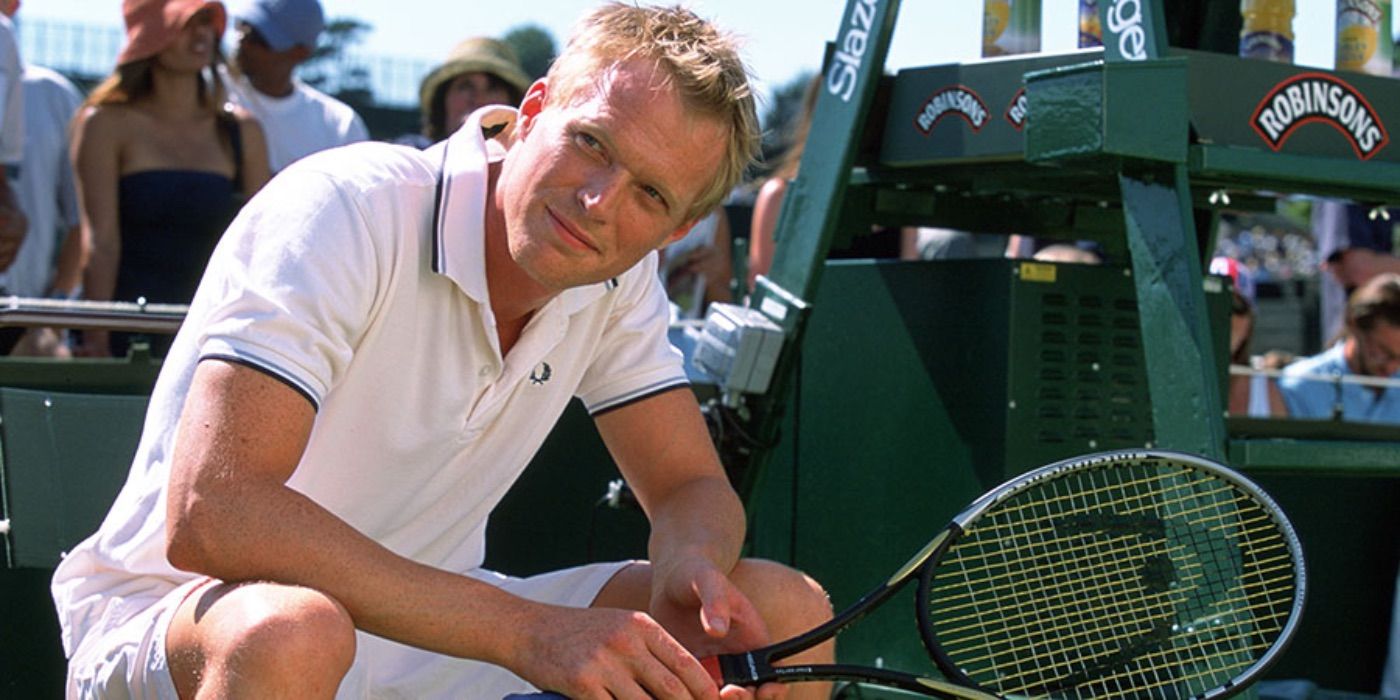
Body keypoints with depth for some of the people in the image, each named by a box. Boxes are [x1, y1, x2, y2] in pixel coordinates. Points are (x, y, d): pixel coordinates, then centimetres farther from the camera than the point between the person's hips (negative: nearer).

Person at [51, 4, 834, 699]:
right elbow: (208, 513, -34)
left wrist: (690, 570, -22)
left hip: (425, 631, 6)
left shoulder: (616, 277, -2)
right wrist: (524, 630, -38)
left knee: (786, 612, -8)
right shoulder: (344, 211, -24)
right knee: (290, 631, -42)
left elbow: (693, 486, 5)